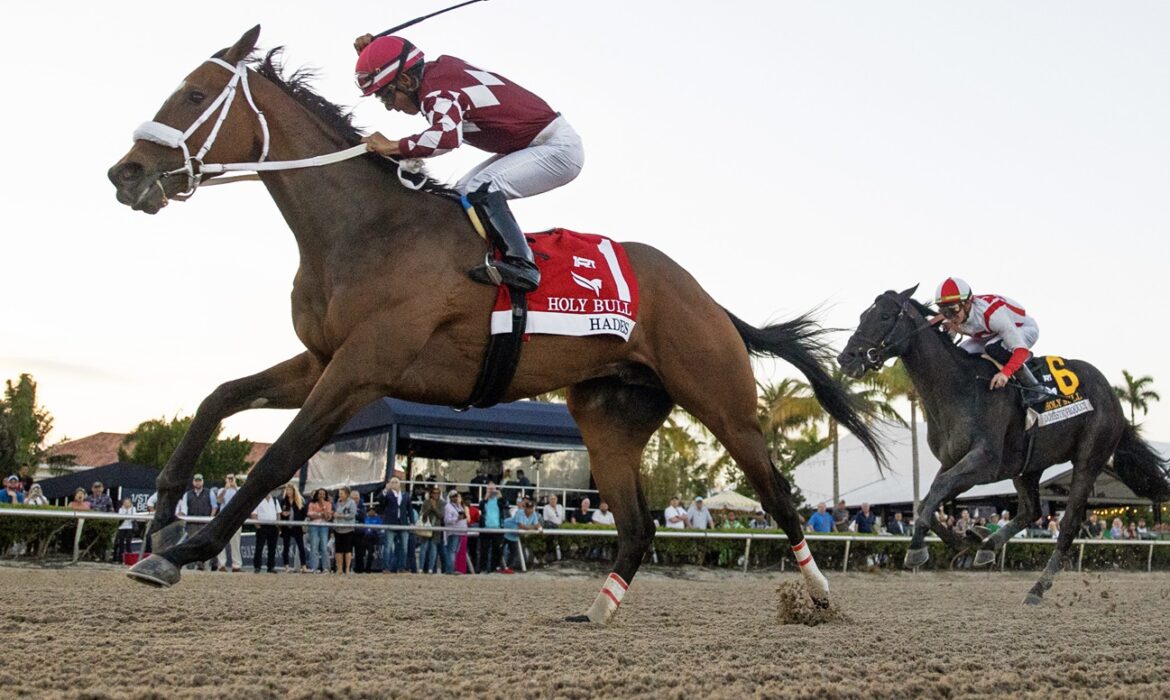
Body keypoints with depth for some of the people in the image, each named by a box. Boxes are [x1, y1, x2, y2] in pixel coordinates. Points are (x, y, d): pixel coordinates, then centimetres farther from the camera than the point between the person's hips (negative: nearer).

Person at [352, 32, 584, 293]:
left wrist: (393, 146, -32)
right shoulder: (439, 67, 3)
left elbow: (447, 136, -45)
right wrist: (371, 50, 7)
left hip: (558, 147, -10)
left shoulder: (436, 91, -23)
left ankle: (521, 264, -23)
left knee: (481, 188, -26)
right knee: (463, 193, 8)